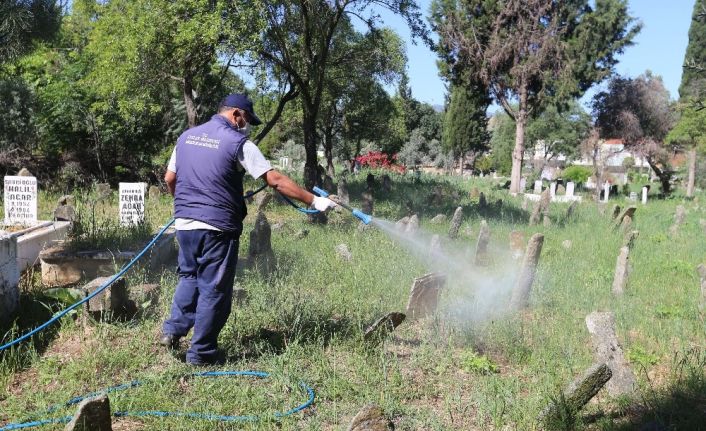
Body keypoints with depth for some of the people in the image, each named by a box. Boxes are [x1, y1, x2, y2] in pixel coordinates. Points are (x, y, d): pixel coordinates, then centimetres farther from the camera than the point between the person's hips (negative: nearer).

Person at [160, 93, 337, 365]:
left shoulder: (186, 137, 11)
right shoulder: (237, 143, -8)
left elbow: (169, 180, 17)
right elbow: (275, 180, -13)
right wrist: (315, 201, -10)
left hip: (184, 223, 6)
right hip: (217, 228, -6)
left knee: (189, 277, 25)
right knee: (214, 289, 5)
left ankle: (173, 330, 17)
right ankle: (201, 353, 11)